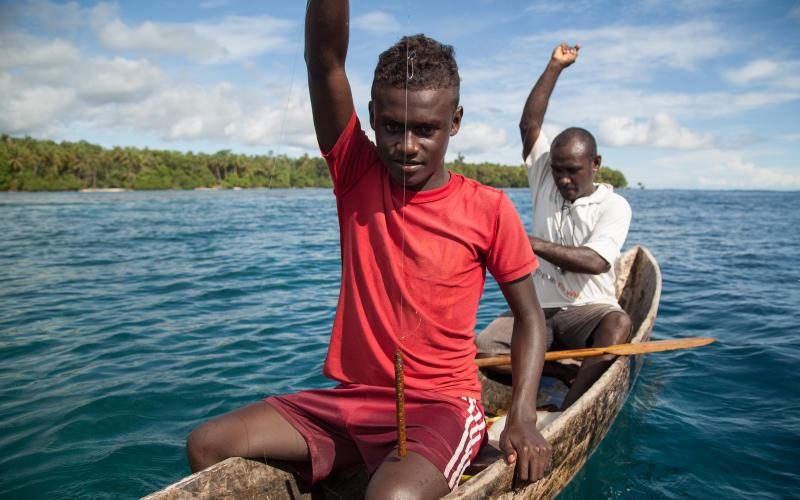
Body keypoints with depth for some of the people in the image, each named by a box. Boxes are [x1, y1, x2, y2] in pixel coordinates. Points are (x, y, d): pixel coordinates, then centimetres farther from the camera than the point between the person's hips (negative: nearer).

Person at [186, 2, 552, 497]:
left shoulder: (488, 210, -6)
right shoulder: (356, 178, -2)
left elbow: (529, 315, 2)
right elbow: (325, 60, -14)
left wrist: (523, 417, -10)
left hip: (442, 405, -3)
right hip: (351, 399, 4)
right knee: (207, 446, -7)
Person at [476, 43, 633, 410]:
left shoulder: (614, 206, -4)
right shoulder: (544, 182, 8)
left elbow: (595, 262, -20)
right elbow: (529, 124, -2)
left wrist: (532, 243, -28)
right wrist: (555, 67, -4)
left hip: (587, 310, -2)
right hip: (535, 309, 3)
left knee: (619, 325, -37)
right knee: (482, 350, -23)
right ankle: (575, 376, -17)